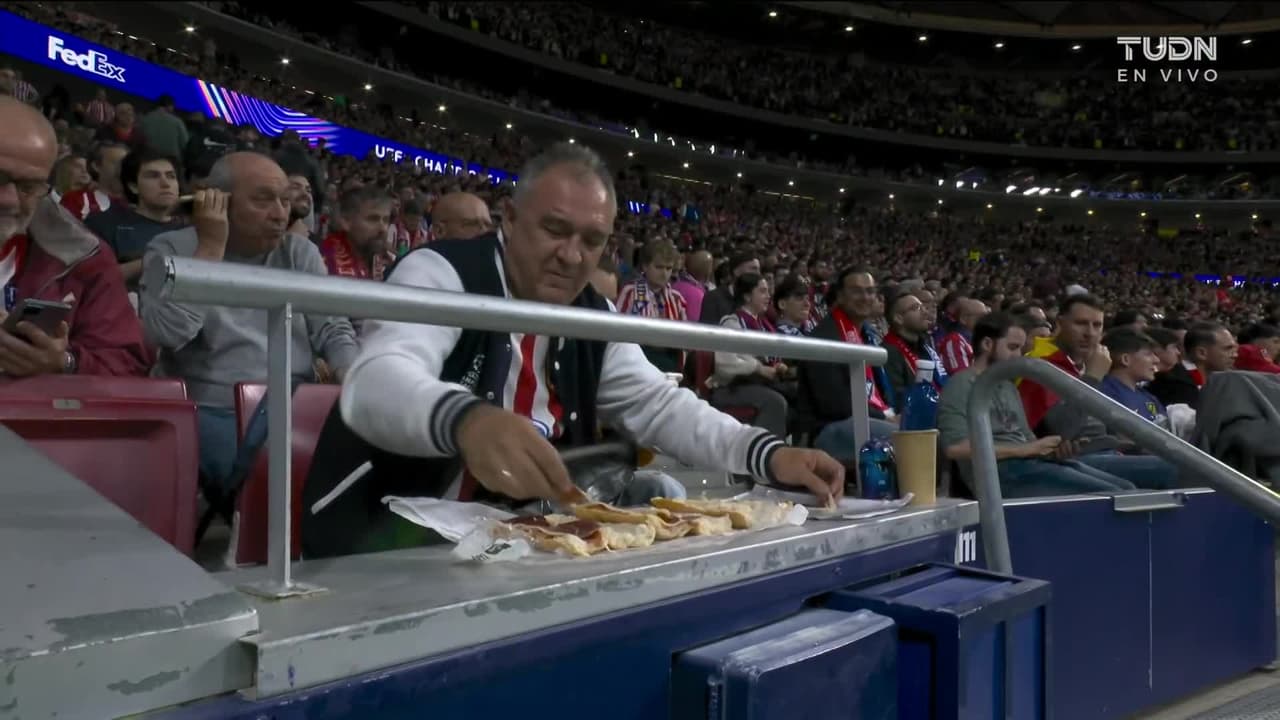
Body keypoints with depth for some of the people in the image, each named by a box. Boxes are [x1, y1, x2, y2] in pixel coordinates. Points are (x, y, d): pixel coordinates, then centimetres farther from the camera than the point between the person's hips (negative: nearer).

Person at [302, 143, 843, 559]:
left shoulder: (591, 316, 6)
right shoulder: (438, 273, -15)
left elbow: (657, 405, 7)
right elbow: (377, 381, -33)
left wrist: (768, 454, -9)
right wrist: (464, 419, -57)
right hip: (386, 538, -7)